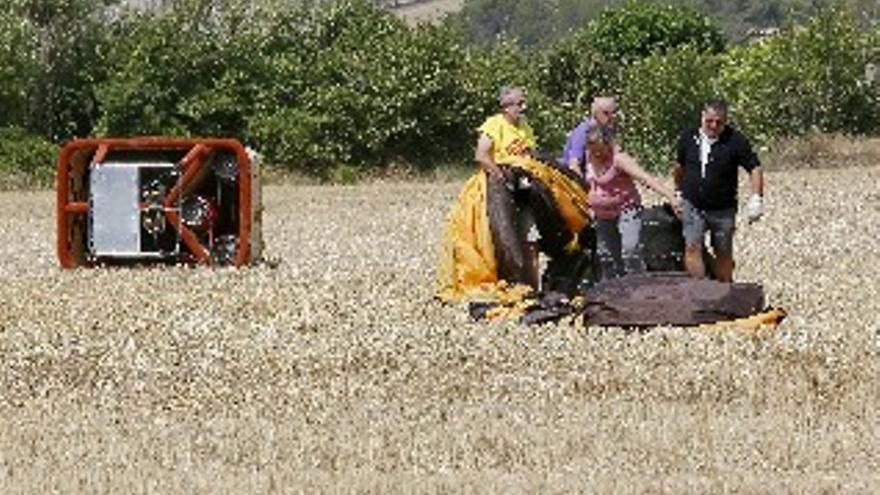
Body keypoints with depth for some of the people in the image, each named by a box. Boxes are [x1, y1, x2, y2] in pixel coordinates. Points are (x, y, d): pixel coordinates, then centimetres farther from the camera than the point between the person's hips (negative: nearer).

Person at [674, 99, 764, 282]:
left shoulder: (735, 141, -13)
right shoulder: (688, 137, -2)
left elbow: (754, 168, -11)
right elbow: (680, 166, 16)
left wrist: (756, 198, -22)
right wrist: (678, 191, 26)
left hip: (723, 210, -2)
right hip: (693, 206, 2)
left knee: (723, 254, 10)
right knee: (692, 248, -12)